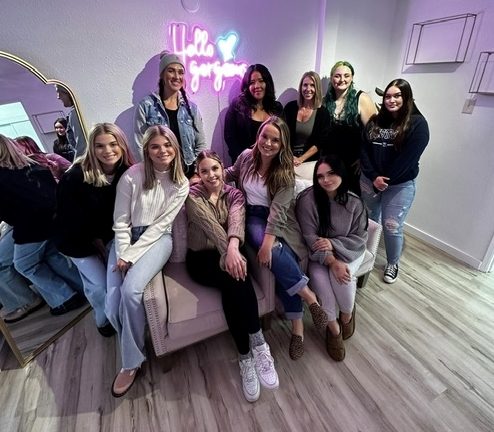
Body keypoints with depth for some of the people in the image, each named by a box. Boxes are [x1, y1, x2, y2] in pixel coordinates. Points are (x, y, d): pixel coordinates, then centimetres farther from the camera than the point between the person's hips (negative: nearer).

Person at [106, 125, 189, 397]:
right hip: (127, 239, 2)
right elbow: (120, 221, -2)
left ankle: (131, 362, -3)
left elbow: (161, 224, -7)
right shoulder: (132, 175, -3)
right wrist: (124, 253, -13)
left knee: (131, 289, -27)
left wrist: (132, 255, -13)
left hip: (157, 239, -1)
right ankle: (135, 350, 15)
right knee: (112, 307, -16)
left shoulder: (181, 184, 0)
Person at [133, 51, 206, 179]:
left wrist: (197, 175, -3)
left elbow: (201, 144, 7)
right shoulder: (146, 106, -1)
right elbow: (139, 146, -3)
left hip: (188, 174, 2)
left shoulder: (191, 108, 7)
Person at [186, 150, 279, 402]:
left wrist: (233, 247, -39)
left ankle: (246, 356, -19)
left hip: (228, 252, 2)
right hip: (201, 258, -2)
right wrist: (227, 252, -33)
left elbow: (236, 220, -17)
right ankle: (257, 345, -19)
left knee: (233, 283, -32)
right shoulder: (192, 195, -1)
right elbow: (210, 224, -18)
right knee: (235, 278, -32)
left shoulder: (234, 195, 6)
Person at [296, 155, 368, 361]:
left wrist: (333, 243, -21)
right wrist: (332, 261, -27)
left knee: (343, 275, -28)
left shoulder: (355, 202, -7)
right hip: (318, 254, -1)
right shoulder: (307, 199, -15)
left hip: (348, 250, 2)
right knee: (319, 279, -28)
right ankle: (333, 328, -3)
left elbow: (360, 237, -4)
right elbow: (309, 237, -16)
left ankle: (347, 313, 7)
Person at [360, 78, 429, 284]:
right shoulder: (375, 121, 5)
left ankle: (392, 263, 25)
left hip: (400, 185, -4)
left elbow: (408, 158, -15)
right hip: (369, 180, 4)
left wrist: (385, 180, -13)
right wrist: (373, 177, -14)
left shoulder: (417, 123, -7)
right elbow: (363, 150, -2)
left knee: (392, 227, 0)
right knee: (368, 221, 14)